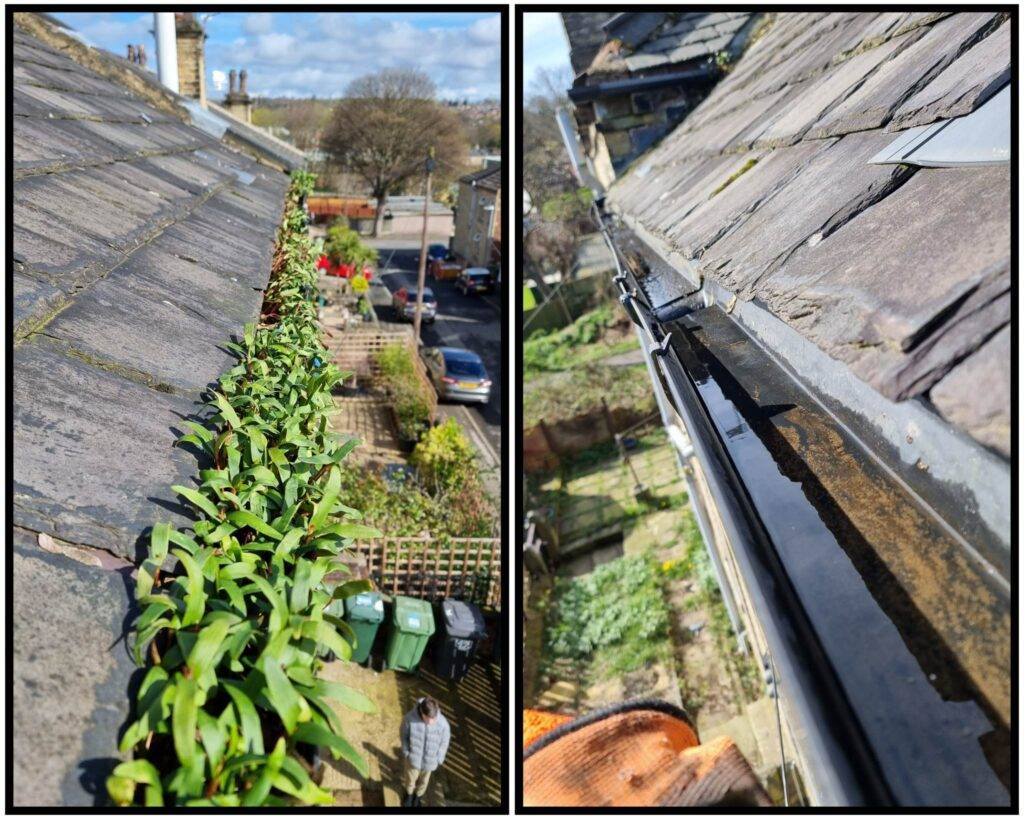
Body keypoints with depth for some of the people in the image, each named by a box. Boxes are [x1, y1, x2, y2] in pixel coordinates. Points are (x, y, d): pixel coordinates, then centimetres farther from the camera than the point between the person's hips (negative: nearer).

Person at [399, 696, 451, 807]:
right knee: (410, 778, 26)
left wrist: (438, 760, -3)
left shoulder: (443, 723, -32)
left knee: (424, 780, 27)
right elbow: (404, 735, -12)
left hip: (430, 759, 1)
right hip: (413, 757, 0)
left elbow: (444, 741, -13)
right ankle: (409, 793, 59)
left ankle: (418, 795, 59)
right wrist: (406, 753, -6)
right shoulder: (410, 718, -33)